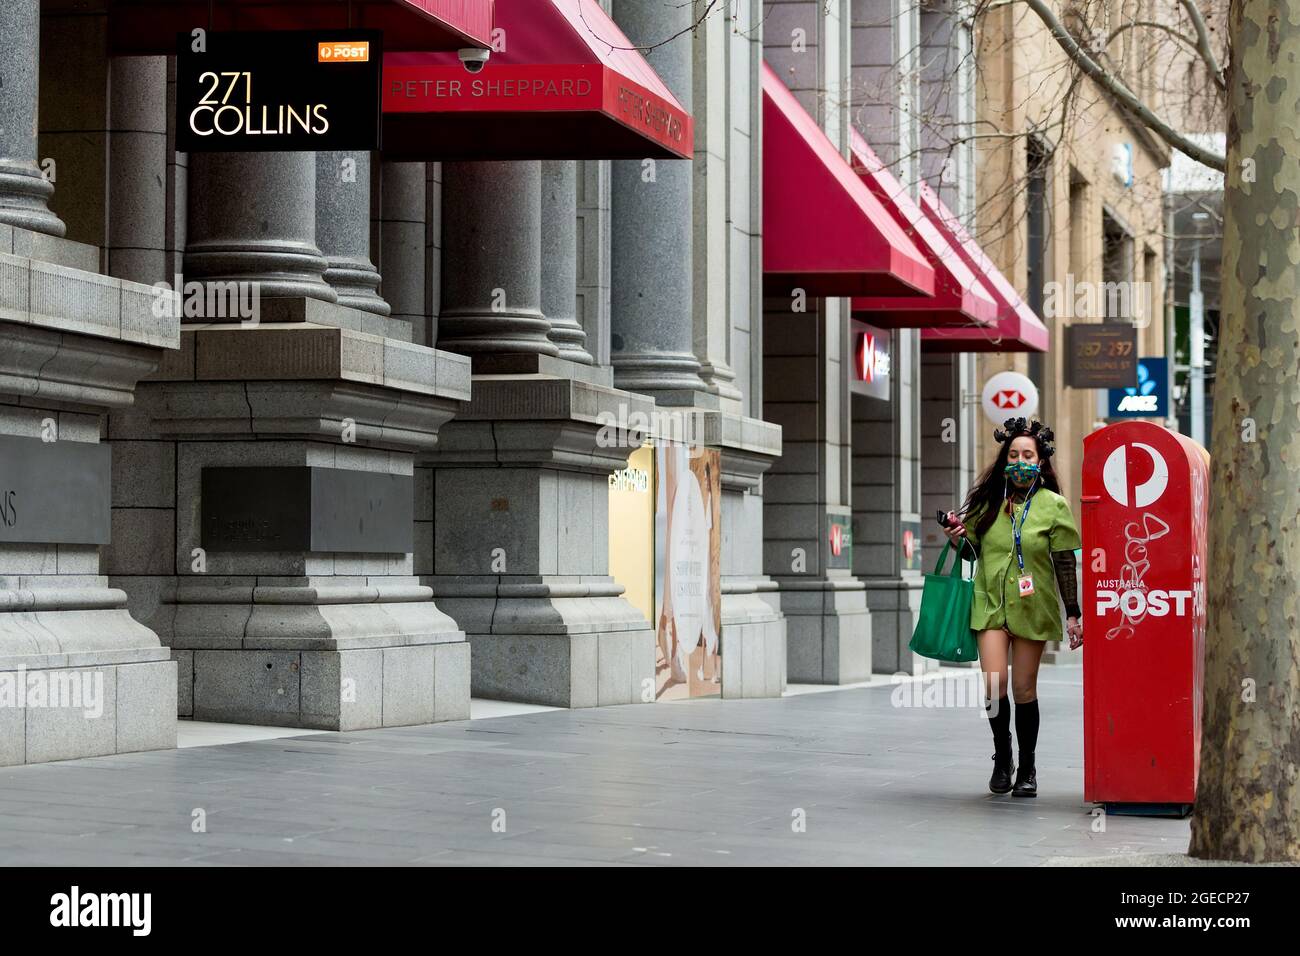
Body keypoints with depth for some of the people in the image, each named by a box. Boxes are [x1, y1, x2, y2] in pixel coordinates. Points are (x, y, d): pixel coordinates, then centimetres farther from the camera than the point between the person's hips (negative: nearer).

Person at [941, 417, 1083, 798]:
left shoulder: (1053, 506, -2)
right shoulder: (988, 500, 5)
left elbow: (1065, 564, -2)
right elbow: (973, 549, 16)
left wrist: (1073, 615, -4)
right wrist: (957, 537, -6)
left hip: (1032, 607, -1)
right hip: (990, 603, 2)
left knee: (1024, 690, 2)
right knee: (994, 685, -13)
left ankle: (1027, 769, 18)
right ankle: (1002, 753, 12)